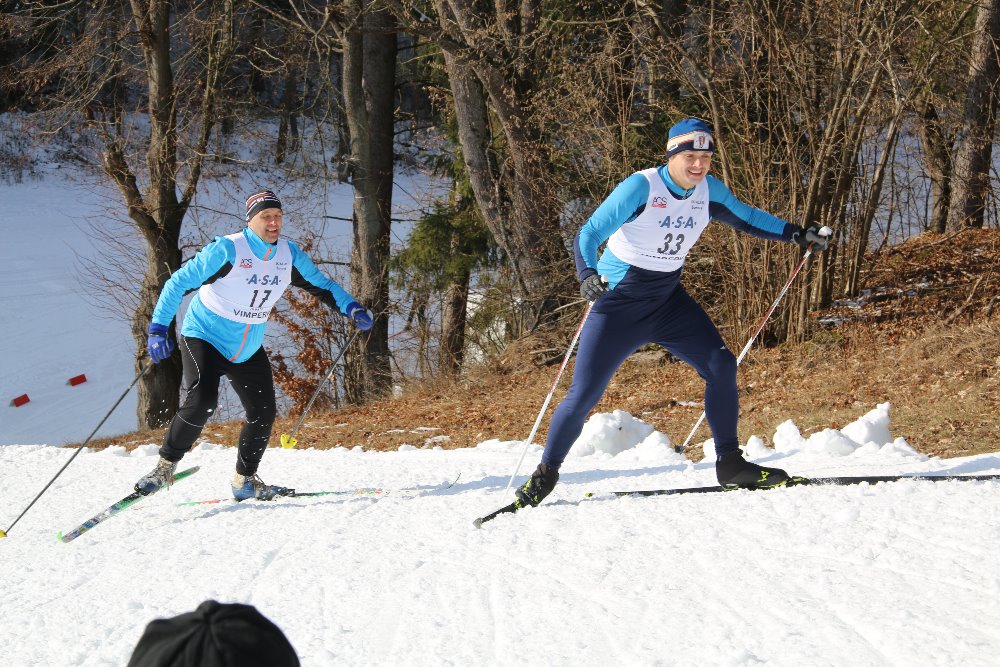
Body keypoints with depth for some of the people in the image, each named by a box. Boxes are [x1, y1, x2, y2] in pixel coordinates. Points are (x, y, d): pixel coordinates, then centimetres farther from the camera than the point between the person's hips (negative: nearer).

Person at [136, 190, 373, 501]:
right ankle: (166, 465, -7)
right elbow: (179, 283, -18)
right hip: (204, 337, -6)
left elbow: (320, 284, 11)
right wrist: (158, 329, -25)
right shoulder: (227, 250, -21)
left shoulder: (289, 254, -3)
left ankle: (245, 480, 22)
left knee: (264, 414, 2)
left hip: (249, 349, 6)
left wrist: (351, 307, -7)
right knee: (202, 402, -25)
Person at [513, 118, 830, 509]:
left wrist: (795, 234, 8)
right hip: (620, 304, -5)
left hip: (669, 301, 5)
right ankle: (546, 473, 12)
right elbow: (589, 234, -23)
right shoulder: (641, 187, -20)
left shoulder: (708, 189, -2)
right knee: (583, 395, -7)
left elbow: (745, 218, 16)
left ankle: (730, 464, 3)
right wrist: (587, 273, -41)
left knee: (721, 366, -10)